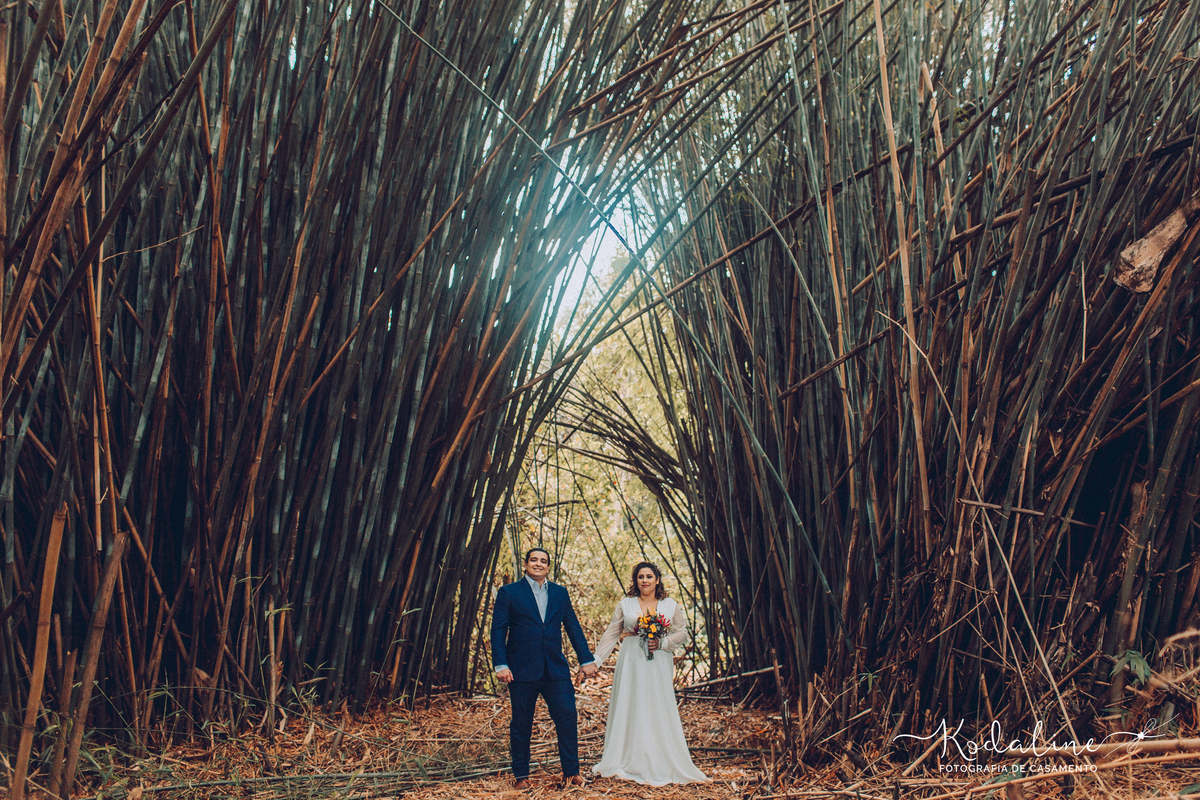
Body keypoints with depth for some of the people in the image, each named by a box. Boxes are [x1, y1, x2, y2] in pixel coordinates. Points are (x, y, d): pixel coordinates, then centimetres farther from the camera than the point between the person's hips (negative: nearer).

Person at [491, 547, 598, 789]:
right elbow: (498, 630, -2)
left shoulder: (560, 593, 12)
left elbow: (573, 628, 14)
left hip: (555, 669, 3)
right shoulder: (509, 592, 2)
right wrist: (501, 665, -11)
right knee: (521, 725, 6)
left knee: (568, 719, -3)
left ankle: (571, 772, 9)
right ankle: (521, 775, 19)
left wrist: (586, 660, 9)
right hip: (522, 669, -2)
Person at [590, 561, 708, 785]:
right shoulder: (625, 604, 7)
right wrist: (595, 660, -1)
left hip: (658, 664, 0)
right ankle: (627, 763, 7)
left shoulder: (670, 605, 8)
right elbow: (611, 634, 6)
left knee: (658, 712, -2)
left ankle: (659, 765, 6)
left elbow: (682, 633, 7)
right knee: (628, 711, -1)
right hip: (631, 663, 0)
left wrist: (662, 643, -10)